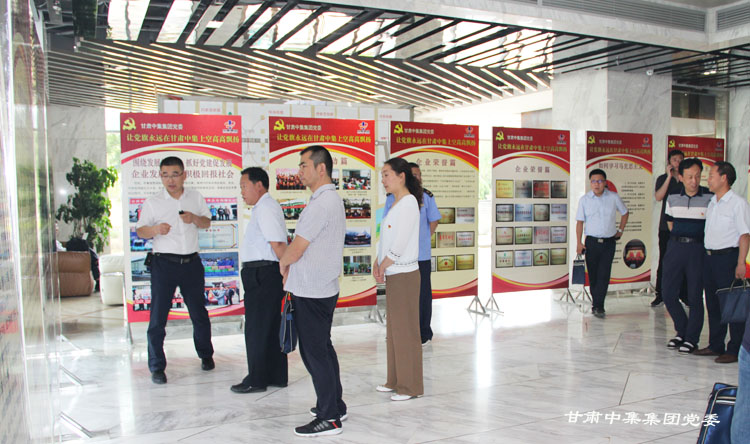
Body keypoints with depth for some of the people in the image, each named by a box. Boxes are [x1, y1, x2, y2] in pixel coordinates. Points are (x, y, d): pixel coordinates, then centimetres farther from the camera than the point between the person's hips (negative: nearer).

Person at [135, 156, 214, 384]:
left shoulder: (195, 197, 7)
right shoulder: (153, 202, 0)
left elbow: (207, 222, 14)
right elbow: (140, 230, 4)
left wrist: (194, 218, -8)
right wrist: (156, 229, -18)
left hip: (191, 262, 2)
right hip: (164, 264, -2)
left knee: (199, 312, 13)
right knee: (158, 316, -4)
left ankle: (206, 355, 33)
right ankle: (157, 367, 7)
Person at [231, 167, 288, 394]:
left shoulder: (265, 208, -14)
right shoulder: (263, 207, 18)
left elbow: (278, 244, -22)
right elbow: (277, 244, 16)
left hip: (262, 274, -10)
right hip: (263, 274, 10)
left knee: (256, 329, 0)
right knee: (271, 327, 15)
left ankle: (257, 380, 10)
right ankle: (276, 376, 24)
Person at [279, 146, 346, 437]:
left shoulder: (320, 204, -20)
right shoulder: (333, 199, 14)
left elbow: (295, 251, -19)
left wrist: (283, 262, 2)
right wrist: (290, 265, 7)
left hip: (311, 293, -10)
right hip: (323, 289, 10)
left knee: (314, 353, -2)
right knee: (324, 349, 18)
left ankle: (329, 418, 7)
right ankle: (334, 405, 30)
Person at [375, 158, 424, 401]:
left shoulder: (408, 203, -14)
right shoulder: (395, 203, 14)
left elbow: (399, 245, -20)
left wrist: (382, 267, -9)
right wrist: (377, 263, 3)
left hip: (404, 275, -9)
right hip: (392, 275, 9)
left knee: (406, 331, -2)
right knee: (393, 329, 15)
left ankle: (411, 386, 8)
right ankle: (395, 381, 26)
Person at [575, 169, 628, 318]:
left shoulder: (614, 198, 1)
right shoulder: (584, 199, 0)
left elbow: (624, 213, 18)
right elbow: (580, 222, 1)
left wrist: (620, 230, 11)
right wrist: (579, 242, -5)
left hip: (609, 242, 0)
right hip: (592, 242, 0)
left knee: (604, 275, -7)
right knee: (593, 274, 6)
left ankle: (598, 306, -6)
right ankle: (596, 301, 22)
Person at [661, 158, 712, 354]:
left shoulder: (711, 198, -5)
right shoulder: (673, 198, 6)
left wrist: (703, 240, 0)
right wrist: (680, 237, 13)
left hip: (698, 249, -4)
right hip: (675, 247, 4)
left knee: (695, 296, 0)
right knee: (668, 294, 4)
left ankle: (692, 338, 12)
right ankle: (682, 331, 23)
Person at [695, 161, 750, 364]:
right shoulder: (712, 202, 14)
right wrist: (708, 255, 12)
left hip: (728, 256, -8)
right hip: (710, 256, 8)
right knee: (712, 303, 13)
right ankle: (715, 346, 23)